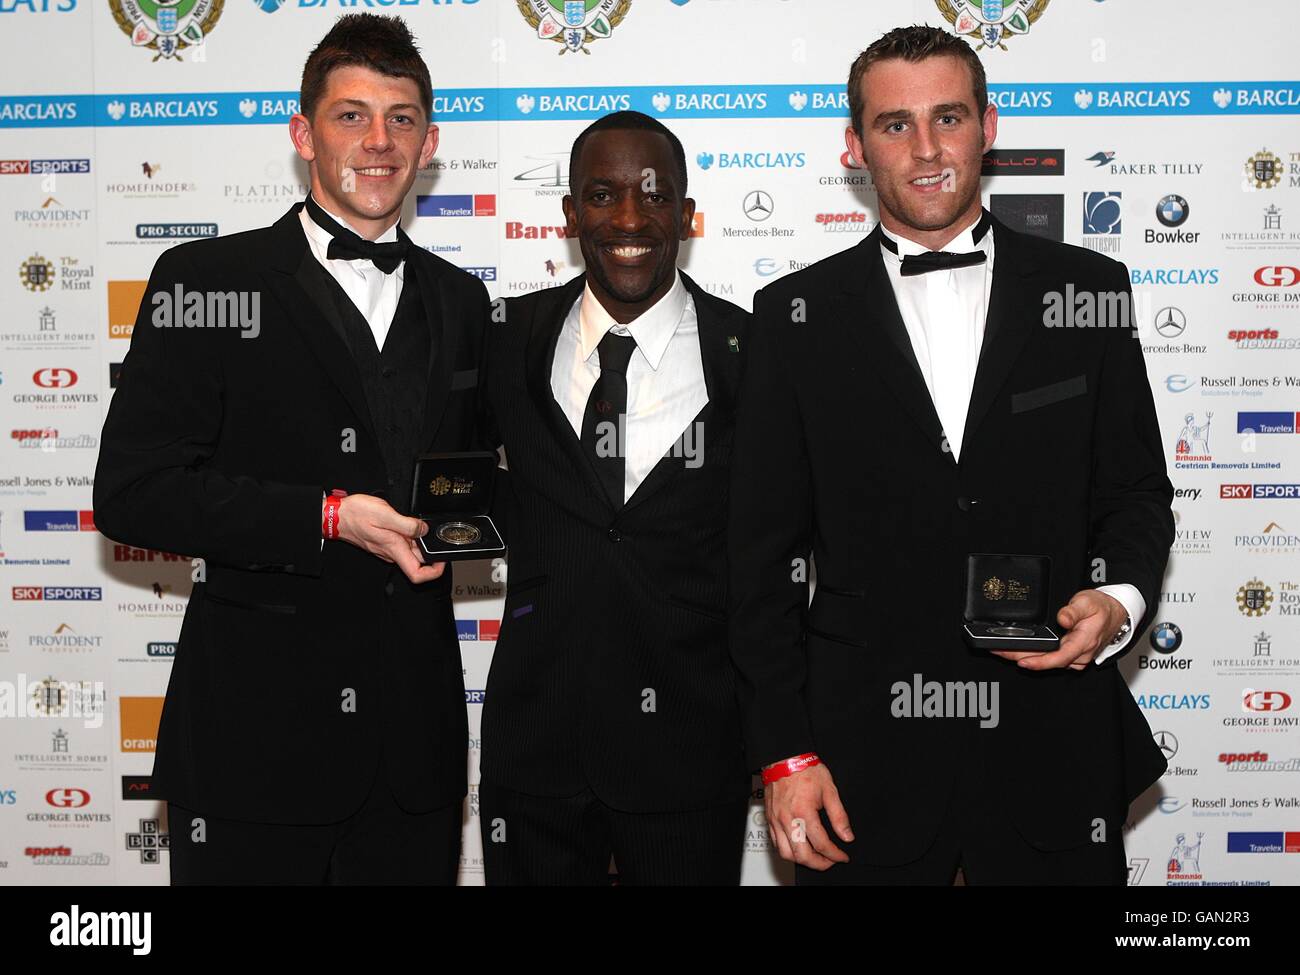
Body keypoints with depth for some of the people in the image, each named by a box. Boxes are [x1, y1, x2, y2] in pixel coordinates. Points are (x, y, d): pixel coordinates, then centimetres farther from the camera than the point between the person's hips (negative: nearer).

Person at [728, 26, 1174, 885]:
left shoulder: (1086, 290, 3)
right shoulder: (799, 313, 1)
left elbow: (1137, 489, 9)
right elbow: (768, 550, 1)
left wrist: (1121, 601, -12)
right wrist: (785, 753, -3)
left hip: (1053, 750, 1)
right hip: (866, 758, 0)